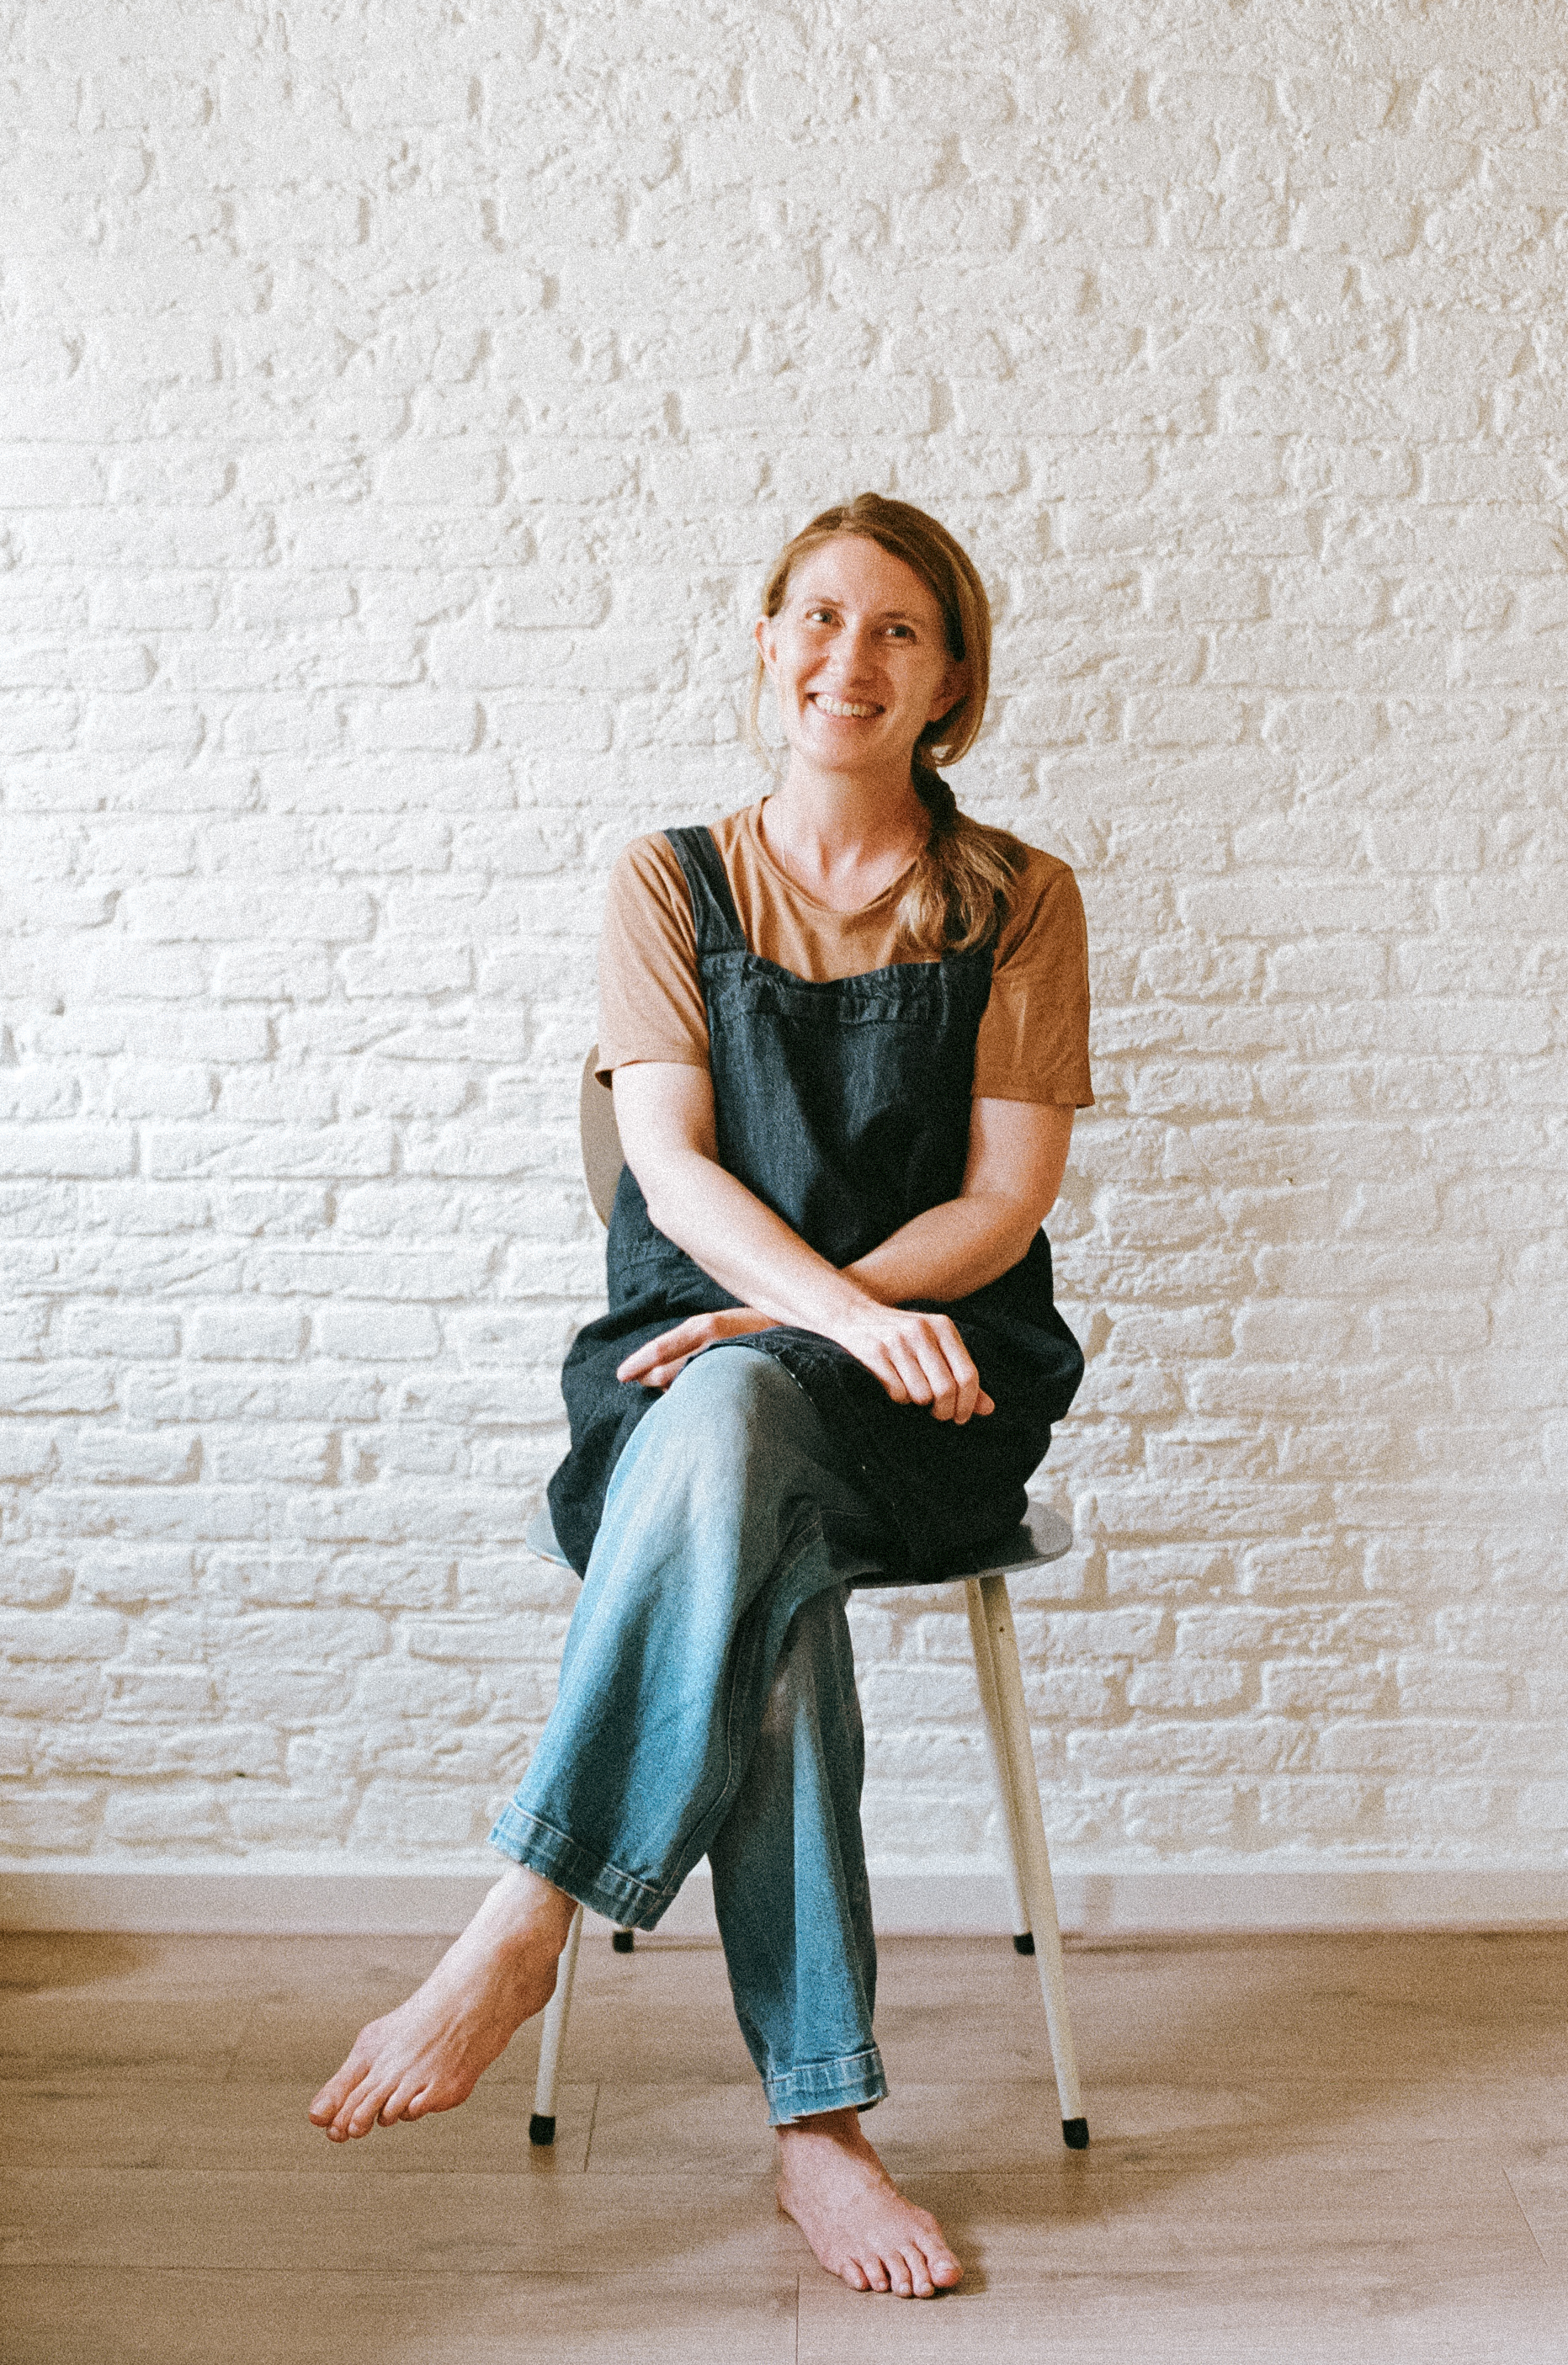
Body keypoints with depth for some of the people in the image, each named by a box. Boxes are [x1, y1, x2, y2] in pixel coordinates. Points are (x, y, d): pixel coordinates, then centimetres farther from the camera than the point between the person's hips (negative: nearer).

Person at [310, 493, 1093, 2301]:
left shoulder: (1017, 903, 7)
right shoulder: (670, 883, 9)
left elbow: (1007, 1196, 0)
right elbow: (674, 1164, -3)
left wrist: (793, 1318, -15)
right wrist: (850, 1315, -22)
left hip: (927, 1400, -1)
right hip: (696, 1355, 1)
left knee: (730, 1426, -36)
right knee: (753, 1546, -35)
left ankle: (520, 1931, -32)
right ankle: (816, 2118, -30)